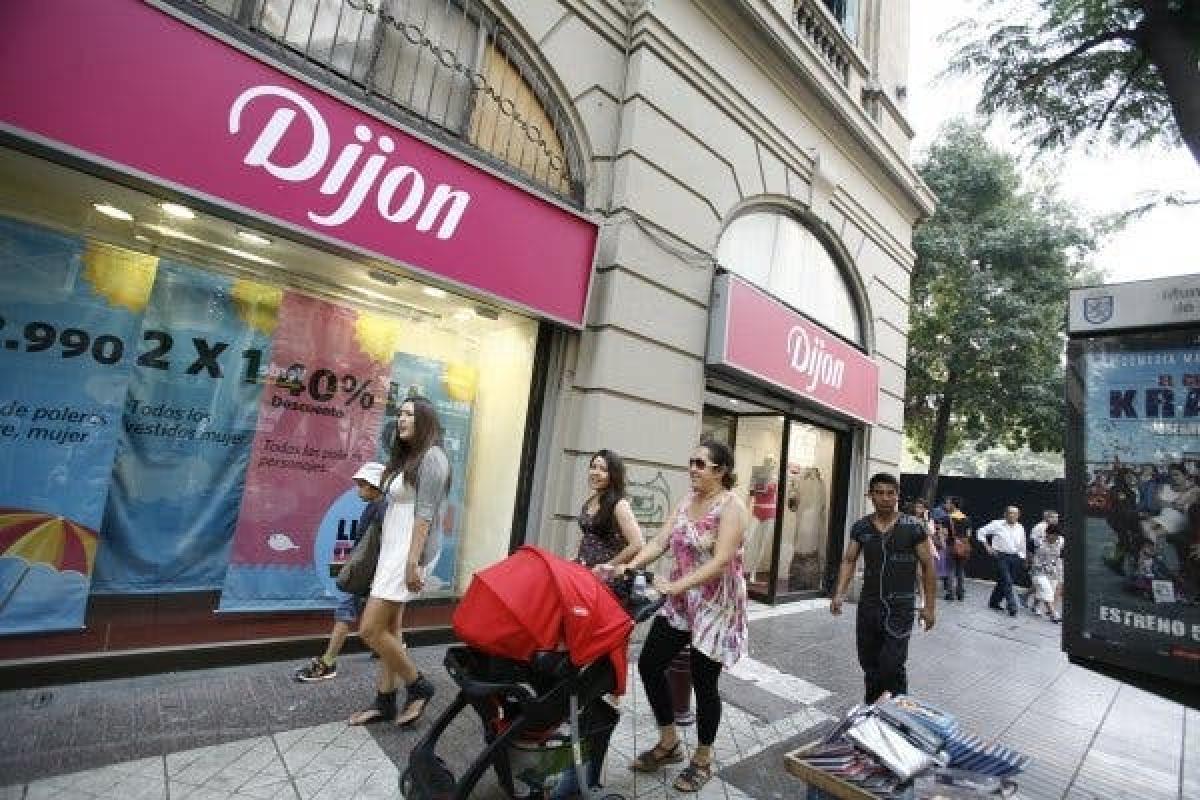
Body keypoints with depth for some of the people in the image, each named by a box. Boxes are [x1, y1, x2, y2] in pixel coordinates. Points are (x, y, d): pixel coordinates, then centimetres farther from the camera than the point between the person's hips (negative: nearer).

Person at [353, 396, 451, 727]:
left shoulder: (431, 457, -12)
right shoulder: (406, 457, 16)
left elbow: (425, 513, -18)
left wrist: (413, 561, -22)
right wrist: (392, 556, 15)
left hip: (409, 551, -9)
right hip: (393, 550, 9)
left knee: (370, 630, -8)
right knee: (388, 629, 13)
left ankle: (418, 686, 9)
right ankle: (385, 702, 24)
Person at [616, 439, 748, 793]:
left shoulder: (731, 505, -16)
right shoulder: (687, 500, 5)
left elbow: (721, 562, -25)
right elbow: (660, 542, -1)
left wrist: (675, 585, -32)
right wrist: (630, 566, -16)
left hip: (716, 605, -7)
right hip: (681, 601, 7)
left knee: (703, 681, 5)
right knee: (649, 664, 8)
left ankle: (702, 759, 31)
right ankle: (669, 743, 31)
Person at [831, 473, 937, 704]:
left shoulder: (913, 527, -6)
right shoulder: (861, 527, 2)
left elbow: (928, 566, -2)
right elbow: (849, 560, 5)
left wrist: (929, 606, -3)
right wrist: (839, 594, -6)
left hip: (900, 607, -3)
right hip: (868, 605, 4)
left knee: (892, 665, -9)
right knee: (869, 663, 13)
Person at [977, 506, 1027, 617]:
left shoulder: (1020, 528, 7)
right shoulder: (997, 524, -6)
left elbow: (1022, 545, 17)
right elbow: (980, 533, 0)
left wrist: (1022, 558, 12)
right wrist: (988, 547, -4)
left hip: (1014, 558, 5)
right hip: (1001, 557, -4)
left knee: (1003, 582, 10)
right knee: (1007, 582, -11)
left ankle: (993, 602, 26)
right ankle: (1012, 608, -6)